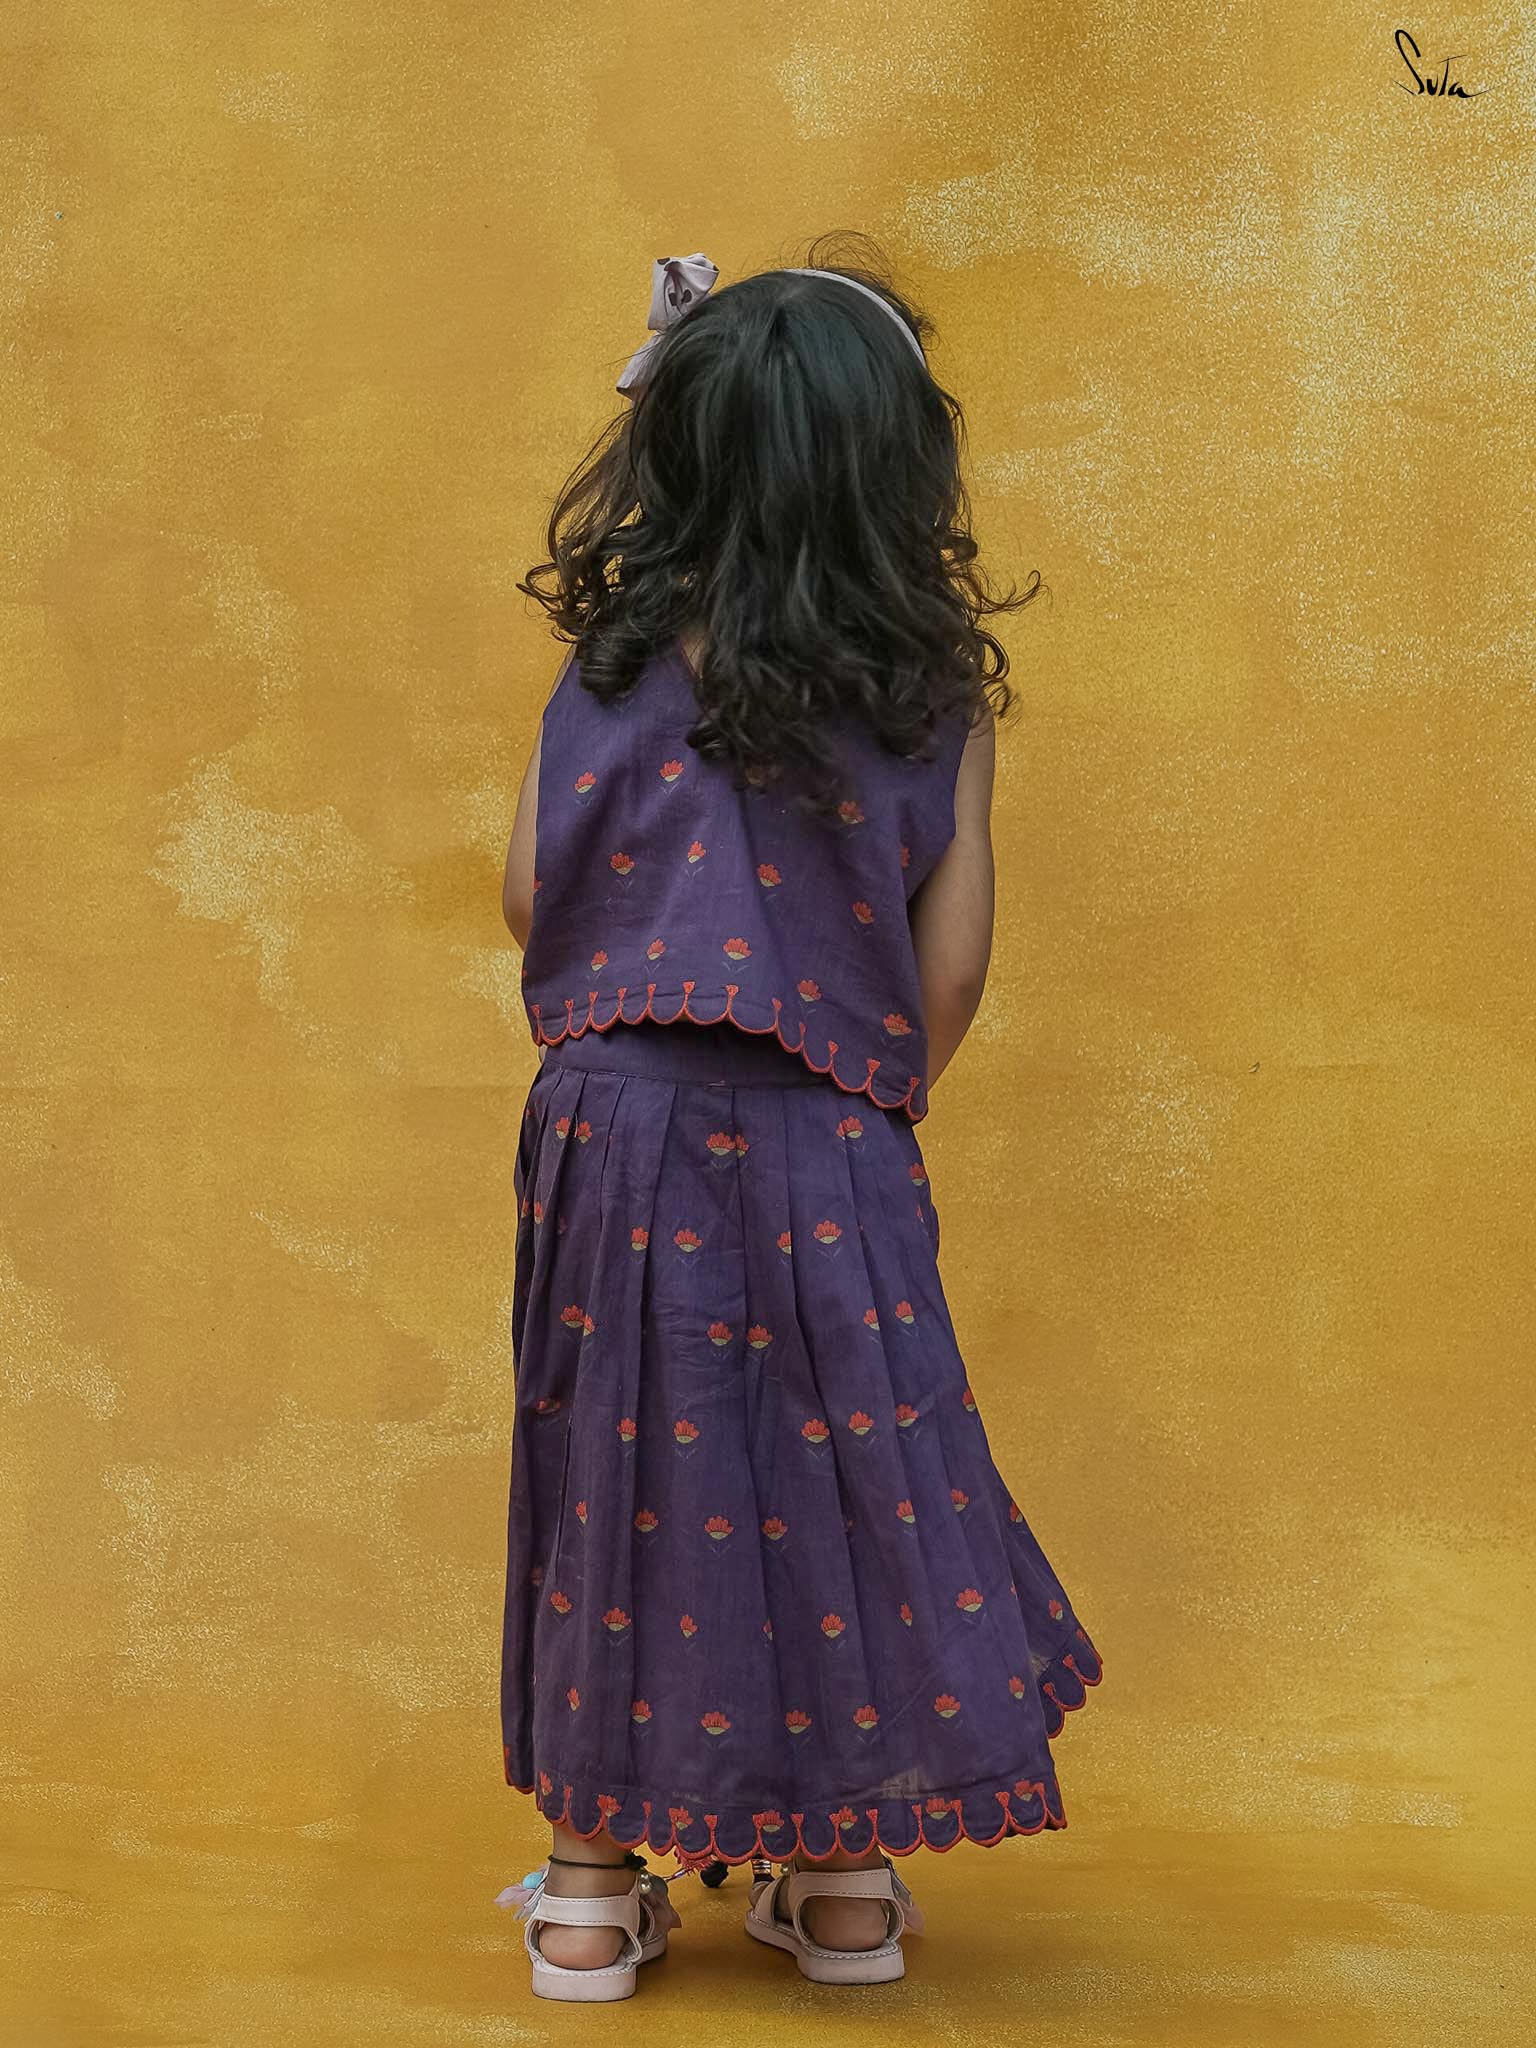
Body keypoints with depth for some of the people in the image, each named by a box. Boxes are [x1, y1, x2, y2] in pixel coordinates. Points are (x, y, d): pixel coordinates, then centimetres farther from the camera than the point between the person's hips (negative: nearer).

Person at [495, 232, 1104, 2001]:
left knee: (618, 1469, 11)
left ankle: (593, 1886, 21)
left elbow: (530, 897, 0)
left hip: (617, 1126, 1)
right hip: (826, 1150, 0)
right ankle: (842, 1879, 24)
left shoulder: (617, 662, -2)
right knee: (840, 1467, 12)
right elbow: (951, 966, -3)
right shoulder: (937, 693, -3)